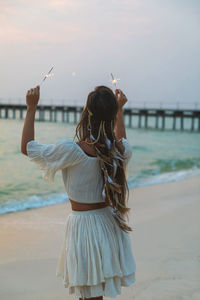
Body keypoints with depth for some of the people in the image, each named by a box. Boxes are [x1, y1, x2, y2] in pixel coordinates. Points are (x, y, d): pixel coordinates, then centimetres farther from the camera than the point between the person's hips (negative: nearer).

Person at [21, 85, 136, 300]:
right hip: (110, 221, 6)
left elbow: (28, 148, -11)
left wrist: (31, 108, -4)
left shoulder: (73, 151, -25)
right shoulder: (121, 150, -10)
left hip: (84, 223, -5)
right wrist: (119, 109, 26)